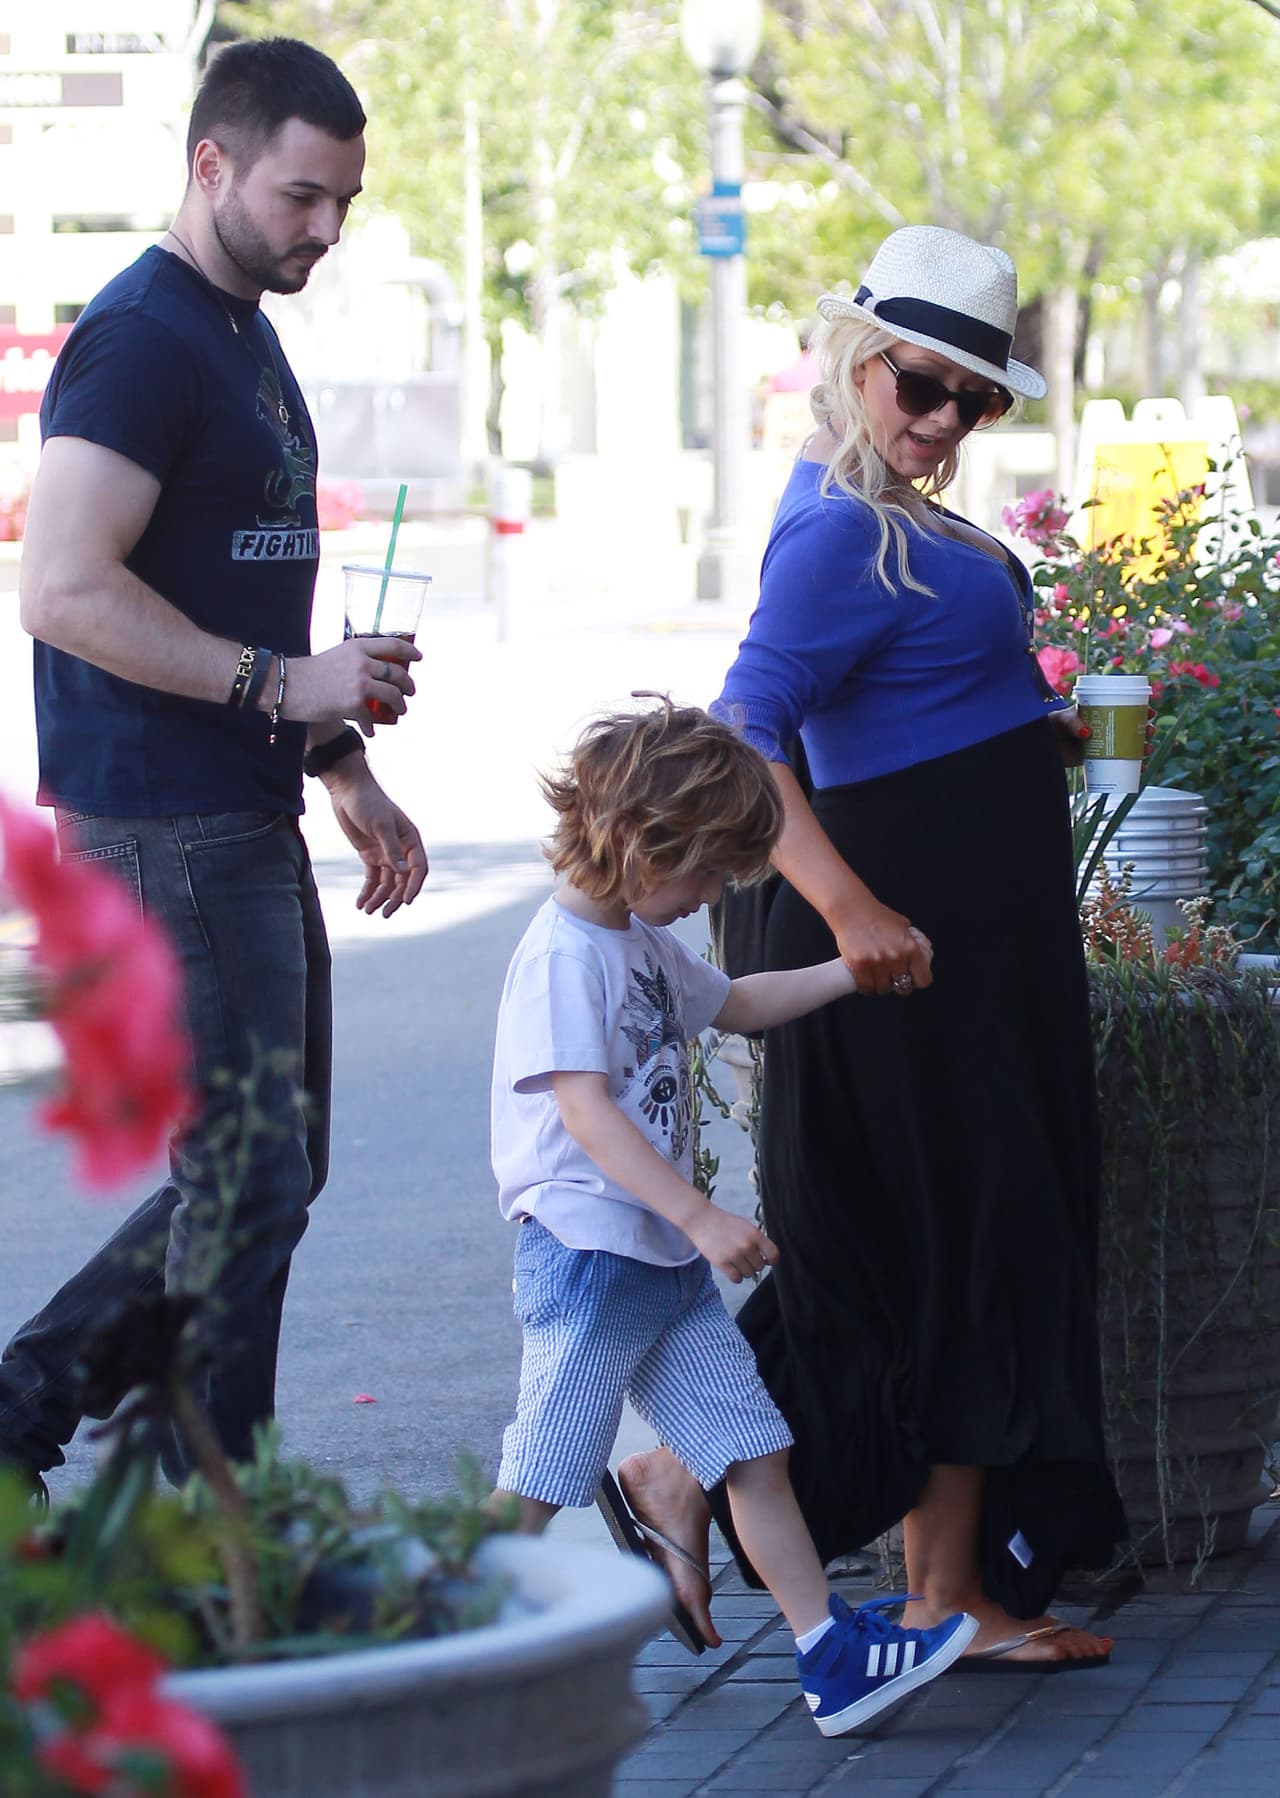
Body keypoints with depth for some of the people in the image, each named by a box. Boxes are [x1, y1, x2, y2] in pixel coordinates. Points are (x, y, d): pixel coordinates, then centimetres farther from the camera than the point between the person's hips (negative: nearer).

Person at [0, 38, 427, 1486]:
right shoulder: (139, 340, -14)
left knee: (267, 1177, 14)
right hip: (163, 834, -10)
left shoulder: (248, 336, 17)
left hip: (248, 824, 10)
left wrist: (344, 768, 20)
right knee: (248, 1183, -6)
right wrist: (285, 684, -21)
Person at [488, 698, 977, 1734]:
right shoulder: (562, 956, -16)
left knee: (755, 1452, 6)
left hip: (670, 1260, 9)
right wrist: (703, 1218, -29)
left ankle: (834, 1657, 6)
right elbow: (586, 1112, -25)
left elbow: (733, 1004, 36)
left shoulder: (646, 943, 16)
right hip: (587, 1252, -9)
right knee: (536, 1489, -5)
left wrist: (849, 973, 29)